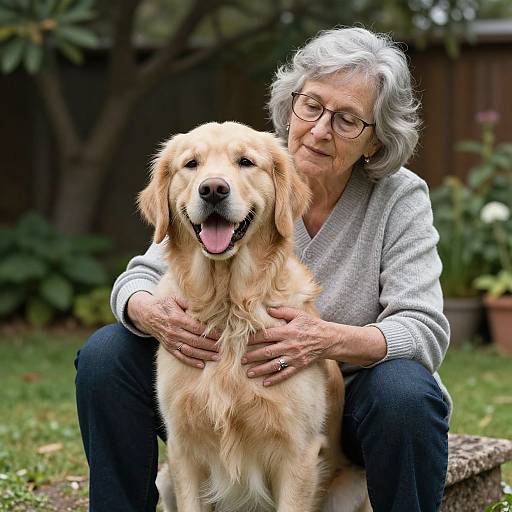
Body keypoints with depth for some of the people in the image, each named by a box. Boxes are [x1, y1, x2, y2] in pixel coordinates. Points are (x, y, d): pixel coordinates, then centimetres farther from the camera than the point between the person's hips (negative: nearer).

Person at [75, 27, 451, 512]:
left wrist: (331, 340, -37)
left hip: (344, 405, -1)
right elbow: (143, 275, -6)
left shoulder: (400, 197, -11)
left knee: (406, 393, -35)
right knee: (106, 356, -15)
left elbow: (425, 329, -18)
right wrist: (151, 313, -31)